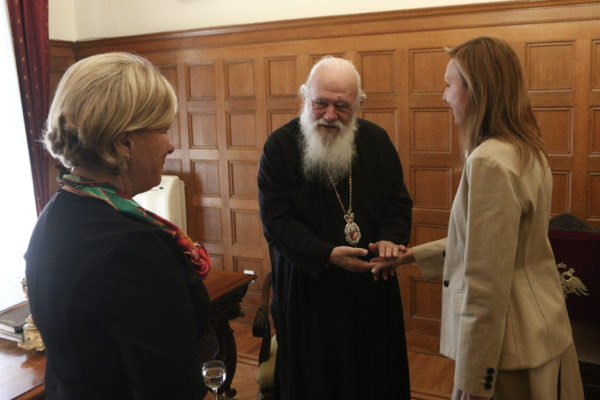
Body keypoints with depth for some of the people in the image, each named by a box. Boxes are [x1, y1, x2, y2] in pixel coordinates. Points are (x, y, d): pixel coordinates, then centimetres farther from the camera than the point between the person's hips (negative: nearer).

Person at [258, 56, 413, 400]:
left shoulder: (376, 140, 1)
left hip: (372, 287, 3)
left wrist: (390, 239, -14)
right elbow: (276, 221, -13)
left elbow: (399, 200, 7)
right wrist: (327, 255, -25)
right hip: (307, 289, -3)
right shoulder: (280, 145, -10)